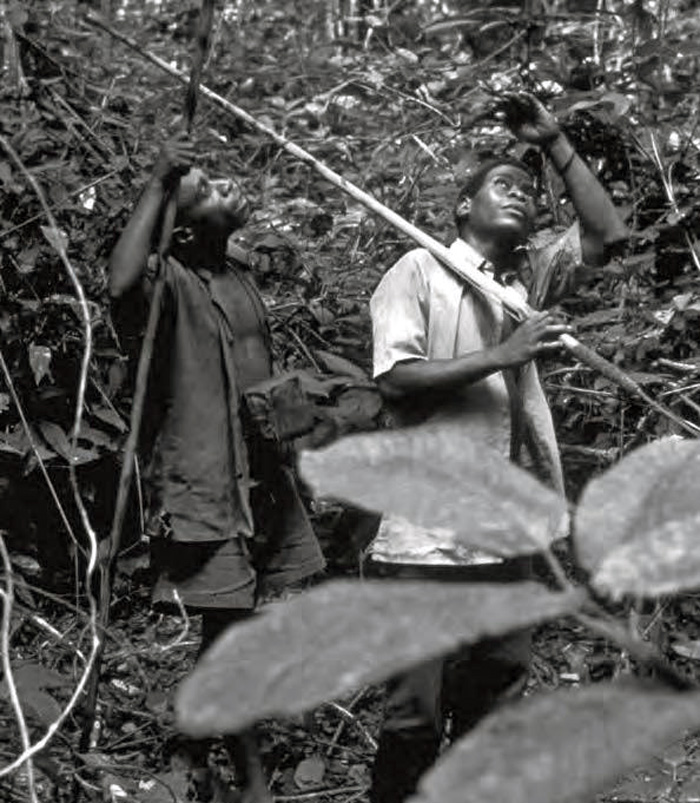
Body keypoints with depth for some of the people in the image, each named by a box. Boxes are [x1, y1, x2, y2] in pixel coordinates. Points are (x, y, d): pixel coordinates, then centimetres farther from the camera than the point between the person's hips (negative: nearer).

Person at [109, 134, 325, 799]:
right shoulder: (170, 280, -13)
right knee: (226, 630, -6)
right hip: (207, 489, -8)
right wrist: (157, 184, -31)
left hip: (265, 480, 8)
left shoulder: (241, 281, 13)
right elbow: (122, 286, -38)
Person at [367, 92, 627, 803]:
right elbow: (394, 377, -13)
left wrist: (554, 142, 5)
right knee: (416, 717, -2)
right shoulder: (420, 270, -2)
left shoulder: (530, 275, 16)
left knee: (493, 714, 12)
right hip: (429, 537, -6)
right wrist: (501, 356, -17)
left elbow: (607, 234, 7)